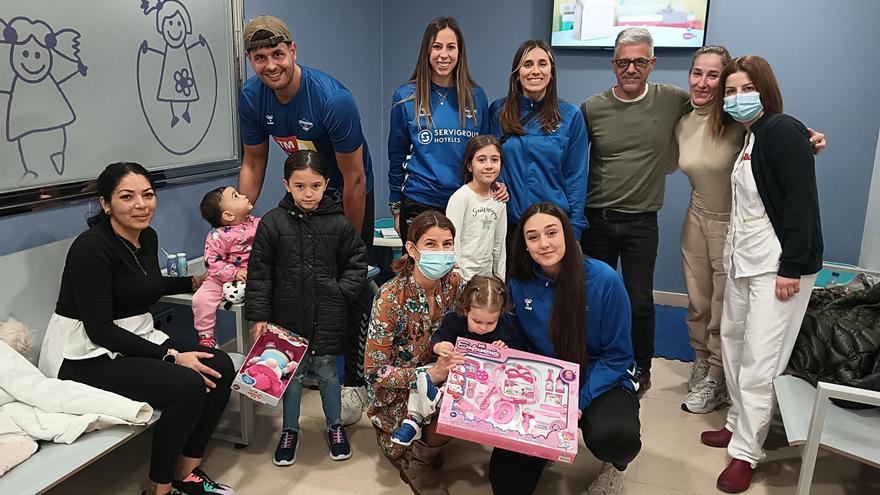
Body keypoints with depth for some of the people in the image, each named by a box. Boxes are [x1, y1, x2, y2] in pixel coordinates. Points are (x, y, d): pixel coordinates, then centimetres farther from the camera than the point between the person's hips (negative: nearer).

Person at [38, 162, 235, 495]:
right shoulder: (92, 246, -21)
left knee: (221, 367, -10)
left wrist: (193, 282, 18)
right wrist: (170, 356, -26)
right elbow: (100, 330, -23)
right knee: (188, 385, -26)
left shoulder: (148, 237, 4)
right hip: (86, 355, -8)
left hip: (137, 338, 8)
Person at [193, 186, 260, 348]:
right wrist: (234, 273, -24)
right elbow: (212, 262, -17)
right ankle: (206, 335, 3)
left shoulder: (257, 224, -1)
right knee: (201, 299, -17)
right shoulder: (218, 236, -15)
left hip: (254, 277, 3)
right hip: (224, 279, -2)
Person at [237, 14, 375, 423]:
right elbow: (253, 164, -1)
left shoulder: (333, 99, -31)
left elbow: (354, 179, -24)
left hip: (347, 194, -5)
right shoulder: (252, 97, -14)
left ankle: (354, 382, 6)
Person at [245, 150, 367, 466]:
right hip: (288, 315, 0)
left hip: (328, 318, 0)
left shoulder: (339, 223, -5)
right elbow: (259, 273, -4)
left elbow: (357, 262, 6)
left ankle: (335, 426, 34)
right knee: (291, 374, 12)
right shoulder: (272, 223, -7)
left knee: (327, 372, 13)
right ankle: (290, 430, 33)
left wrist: (341, 292, -6)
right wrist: (259, 316, -6)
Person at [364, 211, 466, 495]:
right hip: (397, 394, -6)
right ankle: (414, 460, 3)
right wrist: (431, 373, -32)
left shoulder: (454, 284, -10)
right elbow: (374, 373, -21)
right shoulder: (391, 298, -25)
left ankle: (425, 443, 8)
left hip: (441, 383, 6)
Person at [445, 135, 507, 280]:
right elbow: (452, 241, -13)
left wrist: (500, 280, 10)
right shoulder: (461, 197, -11)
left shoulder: (500, 200, 5)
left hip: (487, 274, 5)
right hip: (463, 276, -5)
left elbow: (499, 243, 12)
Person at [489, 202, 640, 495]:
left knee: (613, 435, -32)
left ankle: (613, 467, 1)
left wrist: (579, 401, -22)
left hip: (601, 383, 0)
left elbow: (616, 356, -13)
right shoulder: (518, 284, -9)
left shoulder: (604, 280, -19)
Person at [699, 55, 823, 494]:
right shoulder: (750, 136, 14)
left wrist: (791, 268, -20)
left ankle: (746, 452, 6)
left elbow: (801, 201, -17)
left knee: (759, 359, -5)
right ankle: (739, 424, 30)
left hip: (778, 264, -9)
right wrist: (733, 254, 11)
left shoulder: (783, 130, -11)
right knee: (733, 340, 15)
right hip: (743, 260, 9)